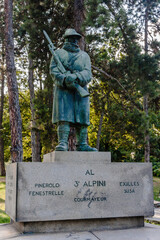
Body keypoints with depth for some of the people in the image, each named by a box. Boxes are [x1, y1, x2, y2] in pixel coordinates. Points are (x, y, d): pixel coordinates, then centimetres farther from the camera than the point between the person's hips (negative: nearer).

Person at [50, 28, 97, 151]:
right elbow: (53, 70, 0)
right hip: (63, 89, -3)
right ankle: (63, 143, -15)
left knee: (82, 117, -1)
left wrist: (76, 77, -19)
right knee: (63, 116, -13)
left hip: (81, 90, 3)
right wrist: (64, 79, -20)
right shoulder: (59, 53, 14)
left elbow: (88, 73, 2)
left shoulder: (84, 55, 18)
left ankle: (82, 144, 2)